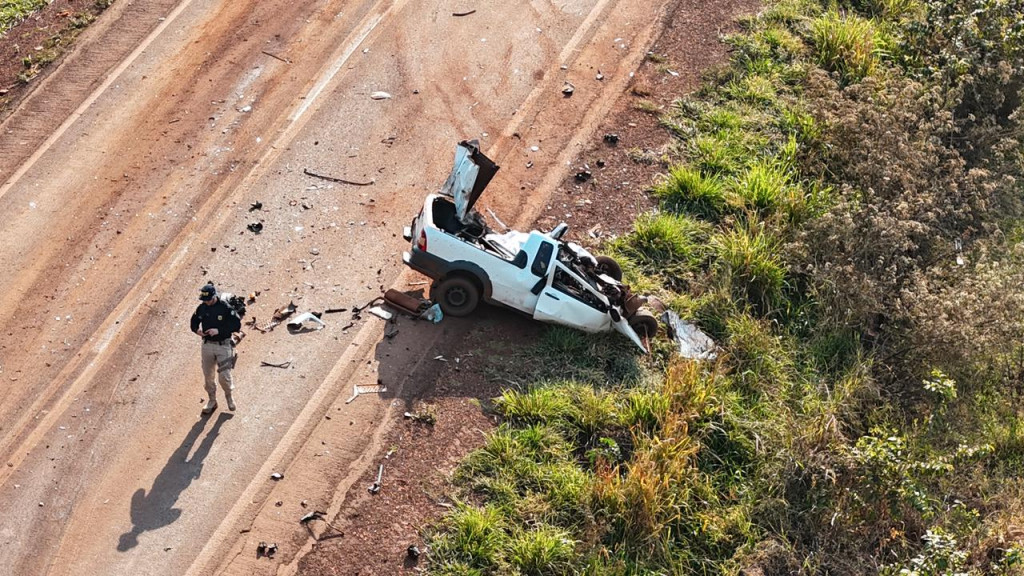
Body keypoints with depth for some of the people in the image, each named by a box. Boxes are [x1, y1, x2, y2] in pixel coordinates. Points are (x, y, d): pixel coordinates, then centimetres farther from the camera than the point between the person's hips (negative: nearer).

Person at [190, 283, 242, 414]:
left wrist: (219, 330, -23)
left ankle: (229, 396, 23)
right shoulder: (202, 308, 1)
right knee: (208, 375, 10)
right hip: (207, 345, 5)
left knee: (224, 376, -6)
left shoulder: (226, 308, -14)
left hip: (223, 345, -4)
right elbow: (194, 321, 15)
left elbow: (237, 324, -14)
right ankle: (212, 401, 28)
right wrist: (197, 329, -8)